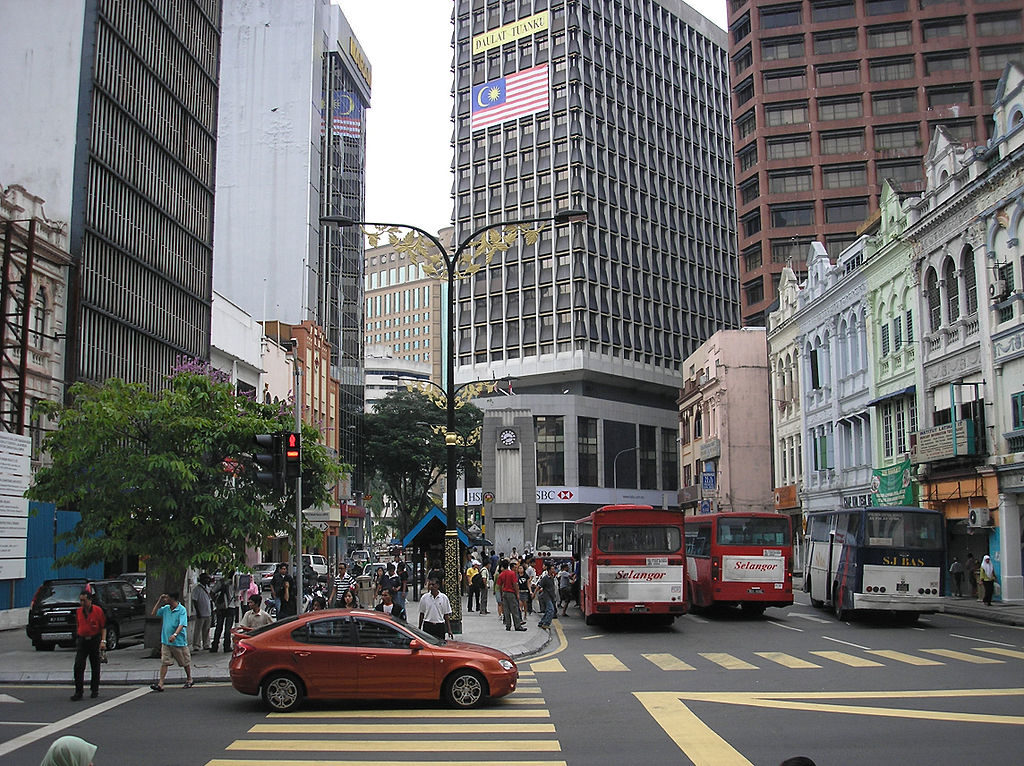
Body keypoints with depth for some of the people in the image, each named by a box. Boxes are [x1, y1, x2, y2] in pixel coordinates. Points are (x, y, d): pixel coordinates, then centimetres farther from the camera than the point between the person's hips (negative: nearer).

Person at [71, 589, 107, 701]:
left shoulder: (98, 610, -6)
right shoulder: (78, 611, 5)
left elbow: (103, 627, -5)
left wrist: (103, 641, -14)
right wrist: (79, 638, 17)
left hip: (95, 640, -3)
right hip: (82, 640, 3)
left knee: (95, 667, 7)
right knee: (78, 666, -8)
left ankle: (94, 690, 20)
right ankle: (78, 692, -4)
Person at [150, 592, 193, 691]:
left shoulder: (182, 610, -13)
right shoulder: (165, 608, 6)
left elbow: (182, 624, -21)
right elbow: (154, 613, 14)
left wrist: (175, 634, -36)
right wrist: (159, 601, 4)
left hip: (179, 642, -5)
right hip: (165, 641, 5)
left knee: (185, 662, 10)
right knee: (164, 662, -3)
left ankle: (189, 680, 28)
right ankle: (160, 684, -4)